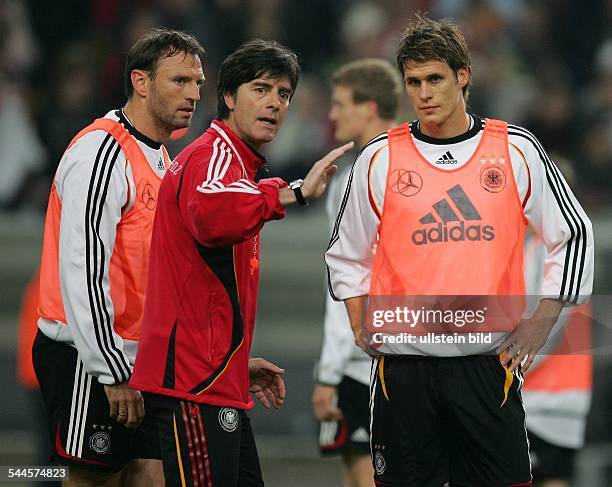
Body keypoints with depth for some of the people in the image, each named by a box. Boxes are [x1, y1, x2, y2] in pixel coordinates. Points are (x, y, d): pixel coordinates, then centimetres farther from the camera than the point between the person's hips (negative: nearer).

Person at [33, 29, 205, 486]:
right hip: (88, 359, -9)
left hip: (131, 361, 9)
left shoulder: (160, 160, 17)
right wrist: (112, 373, -21)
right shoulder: (103, 152, -13)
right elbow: (82, 271, -20)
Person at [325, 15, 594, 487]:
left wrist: (540, 323, 4)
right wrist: (361, 325, 6)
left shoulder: (516, 149, 4)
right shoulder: (380, 158, 6)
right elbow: (346, 253, 17)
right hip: (402, 363, 1)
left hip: (490, 359, -1)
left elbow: (573, 235, 11)